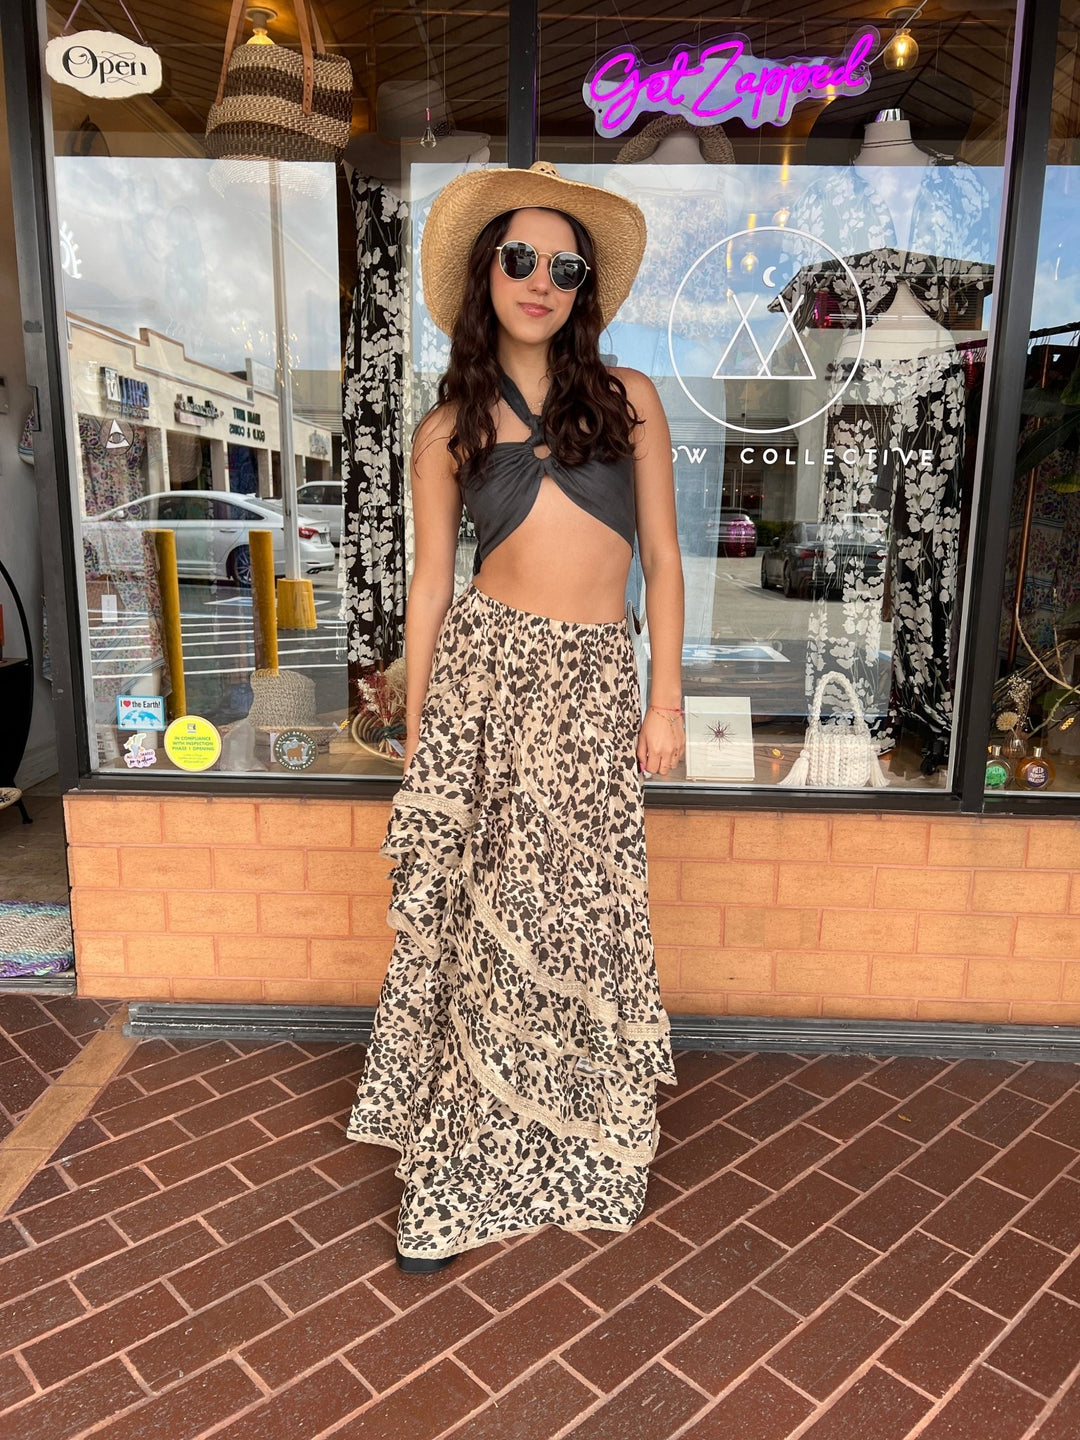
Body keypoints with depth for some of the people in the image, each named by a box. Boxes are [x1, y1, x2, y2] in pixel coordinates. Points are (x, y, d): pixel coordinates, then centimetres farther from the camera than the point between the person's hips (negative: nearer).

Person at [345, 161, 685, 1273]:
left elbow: (662, 557, 6)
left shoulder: (629, 399, 8)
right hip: (482, 668, 0)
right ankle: (461, 1173, 22)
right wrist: (416, 739, 5)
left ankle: (569, 1148, 30)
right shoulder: (448, 430, 7)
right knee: (479, 912, 3)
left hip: (597, 681, 0)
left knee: (578, 916, 4)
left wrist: (665, 699, 0)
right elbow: (430, 585, 7)